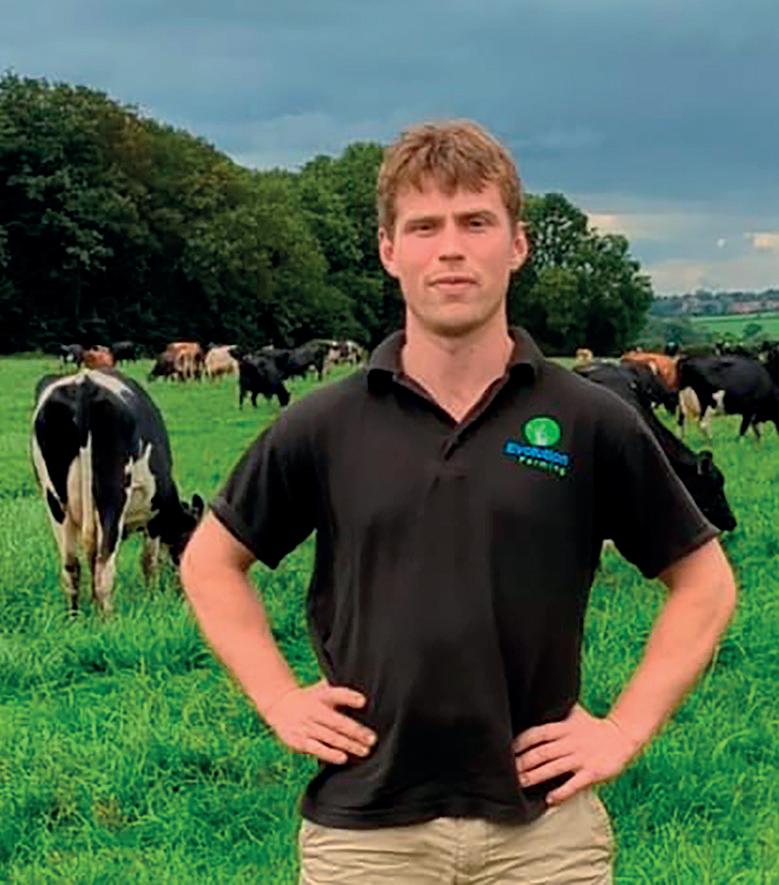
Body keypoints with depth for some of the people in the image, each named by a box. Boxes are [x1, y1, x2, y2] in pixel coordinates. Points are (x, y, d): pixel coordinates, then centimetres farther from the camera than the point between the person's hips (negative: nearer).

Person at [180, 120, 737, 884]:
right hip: (363, 822, 1)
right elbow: (211, 562, 13)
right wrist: (279, 700, 3)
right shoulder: (324, 425, 0)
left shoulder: (592, 424, -2)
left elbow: (705, 581, 6)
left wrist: (627, 728, -1)